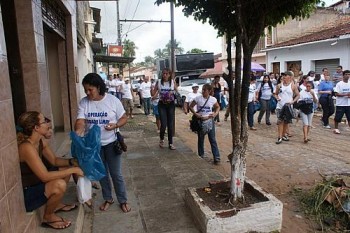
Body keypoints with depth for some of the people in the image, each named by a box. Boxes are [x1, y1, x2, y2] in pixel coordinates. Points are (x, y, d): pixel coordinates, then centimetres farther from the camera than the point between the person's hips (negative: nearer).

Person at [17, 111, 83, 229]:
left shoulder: (41, 140, -2)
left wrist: (72, 162, -10)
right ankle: (48, 217, -2)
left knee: (66, 169, 10)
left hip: (34, 183, 10)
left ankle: (55, 204, 23)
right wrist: (73, 170, -27)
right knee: (59, 185, -31)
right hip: (23, 194, -9)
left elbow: (54, 160, 8)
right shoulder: (27, 147, -30)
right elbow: (45, 176, -33)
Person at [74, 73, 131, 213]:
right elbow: (80, 122, -14)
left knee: (116, 174, 6)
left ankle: (123, 200, 25)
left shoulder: (113, 100, -12)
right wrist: (77, 133, -35)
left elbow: (124, 118, -5)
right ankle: (108, 199, 36)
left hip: (111, 143, -3)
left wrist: (115, 125, -25)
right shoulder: (83, 103, -6)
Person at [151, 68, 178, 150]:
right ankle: (161, 139, 22)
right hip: (162, 105, -1)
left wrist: (173, 92, -13)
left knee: (171, 125, 4)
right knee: (163, 125, -8)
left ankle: (170, 143, 16)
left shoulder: (173, 82, 1)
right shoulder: (159, 82, -1)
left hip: (171, 104, 1)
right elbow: (153, 93, -1)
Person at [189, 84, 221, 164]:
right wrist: (196, 114, -14)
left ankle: (216, 157, 5)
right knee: (200, 139, 13)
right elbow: (191, 106, -1)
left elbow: (218, 107, 13)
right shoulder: (198, 98, -7)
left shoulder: (213, 99, -4)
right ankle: (201, 156, 27)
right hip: (200, 121, 0)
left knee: (212, 140, 1)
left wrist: (215, 113, -6)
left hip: (210, 121, 0)